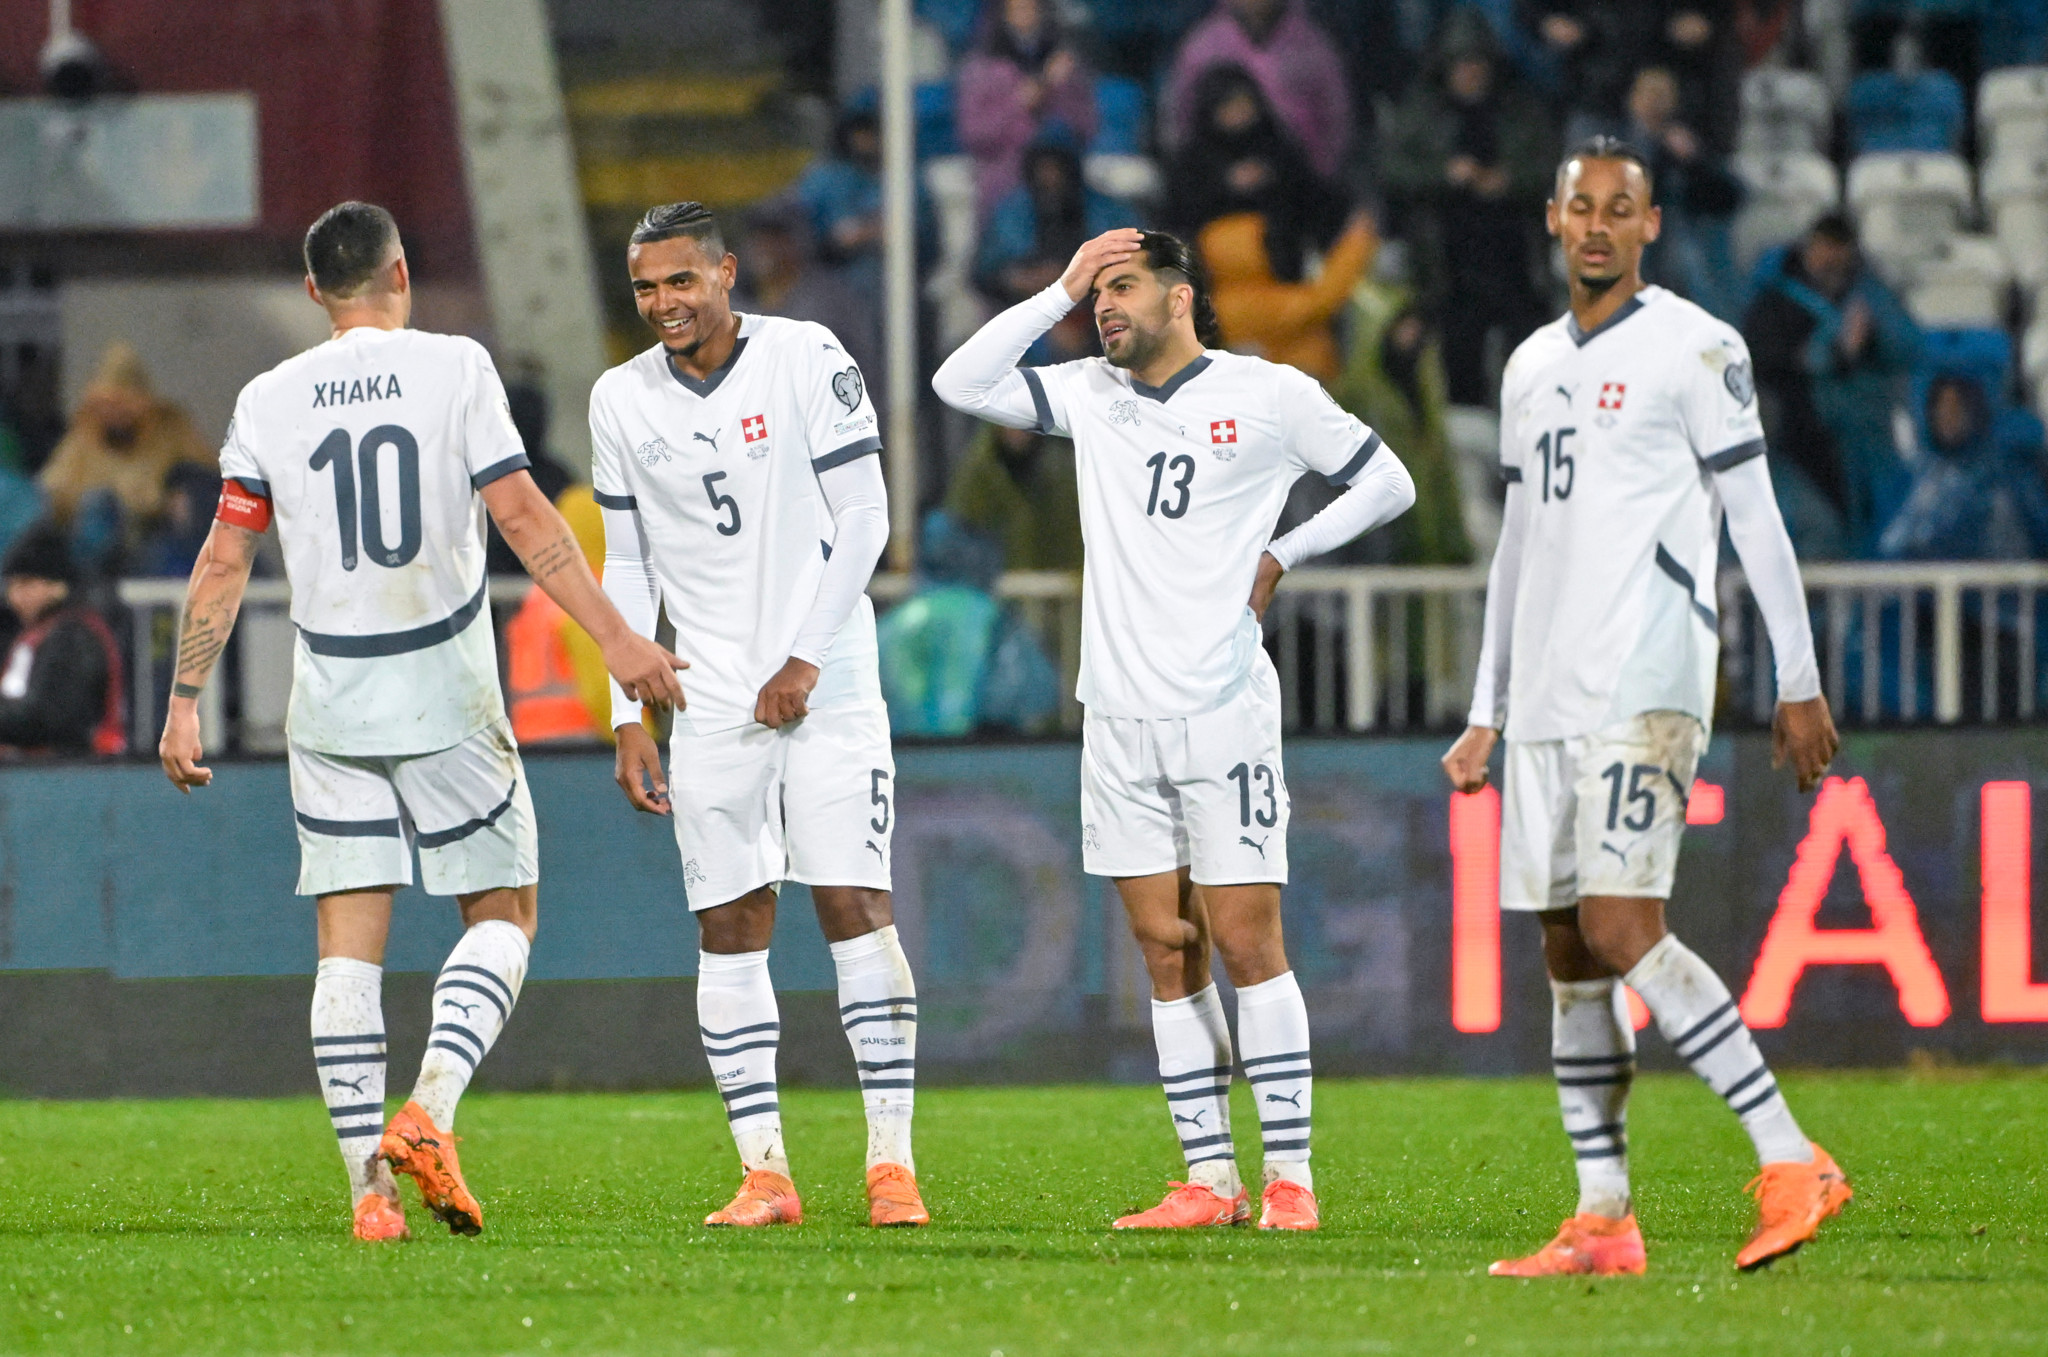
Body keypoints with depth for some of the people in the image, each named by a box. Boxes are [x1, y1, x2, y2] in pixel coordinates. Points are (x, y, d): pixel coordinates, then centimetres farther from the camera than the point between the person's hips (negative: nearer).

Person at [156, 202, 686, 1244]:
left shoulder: (270, 399, 4)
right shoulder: (454, 369, -4)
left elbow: (224, 559, 3)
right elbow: (522, 515, -10)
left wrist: (184, 703, 9)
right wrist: (616, 637, -9)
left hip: (330, 699, 3)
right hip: (445, 692, -3)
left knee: (349, 940, 5)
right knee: (503, 913, 8)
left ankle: (369, 1181, -1)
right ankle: (430, 1109, -14)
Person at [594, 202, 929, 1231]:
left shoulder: (806, 361, -6)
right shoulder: (623, 401, 5)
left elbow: (861, 520, -6)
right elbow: (628, 569, 10)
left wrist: (806, 661, -12)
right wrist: (628, 719, 5)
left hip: (825, 684, -3)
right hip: (713, 703, 3)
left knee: (855, 906, -9)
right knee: (729, 931, 0)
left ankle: (891, 1164, -6)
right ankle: (764, 1174, 2)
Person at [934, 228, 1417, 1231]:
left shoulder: (1270, 396, -1)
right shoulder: (1089, 396, 10)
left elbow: (1387, 483, 8)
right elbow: (961, 385, 0)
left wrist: (1282, 555, 1)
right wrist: (1061, 292, -1)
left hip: (1222, 712, -5)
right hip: (1118, 718, 5)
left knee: (1244, 941, -7)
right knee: (1164, 949, 4)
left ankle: (1290, 1177, -4)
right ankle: (1209, 1179, 7)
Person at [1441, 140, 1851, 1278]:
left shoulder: (1695, 350, -2)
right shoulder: (1531, 367, 19)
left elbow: (1756, 520, -3)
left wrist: (1798, 684, -7)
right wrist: (1486, 715, 22)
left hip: (1646, 690, -7)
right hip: (1547, 700, 7)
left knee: (1622, 931, -19)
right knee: (1568, 950, 3)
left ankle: (1791, 1164, -16)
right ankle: (1602, 1223, 5)